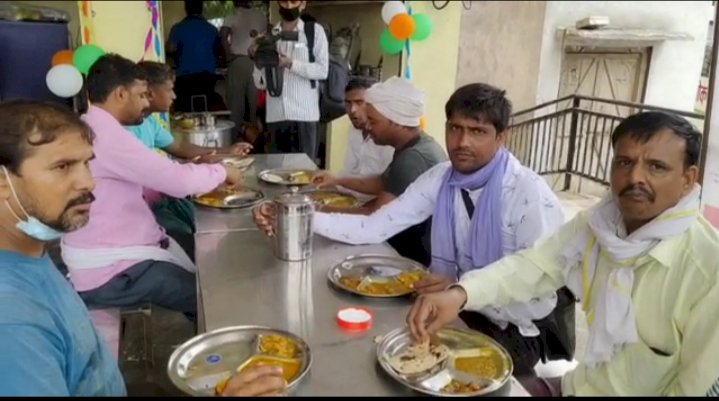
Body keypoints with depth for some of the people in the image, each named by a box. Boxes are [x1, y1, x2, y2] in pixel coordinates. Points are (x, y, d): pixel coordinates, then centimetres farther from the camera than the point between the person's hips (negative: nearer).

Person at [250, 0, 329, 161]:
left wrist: (291, 64, -15)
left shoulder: (315, 31, 3)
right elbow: (260, 83, 10)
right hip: (276, 116, 3)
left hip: (304, 115, -3)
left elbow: (322, 70, -6)